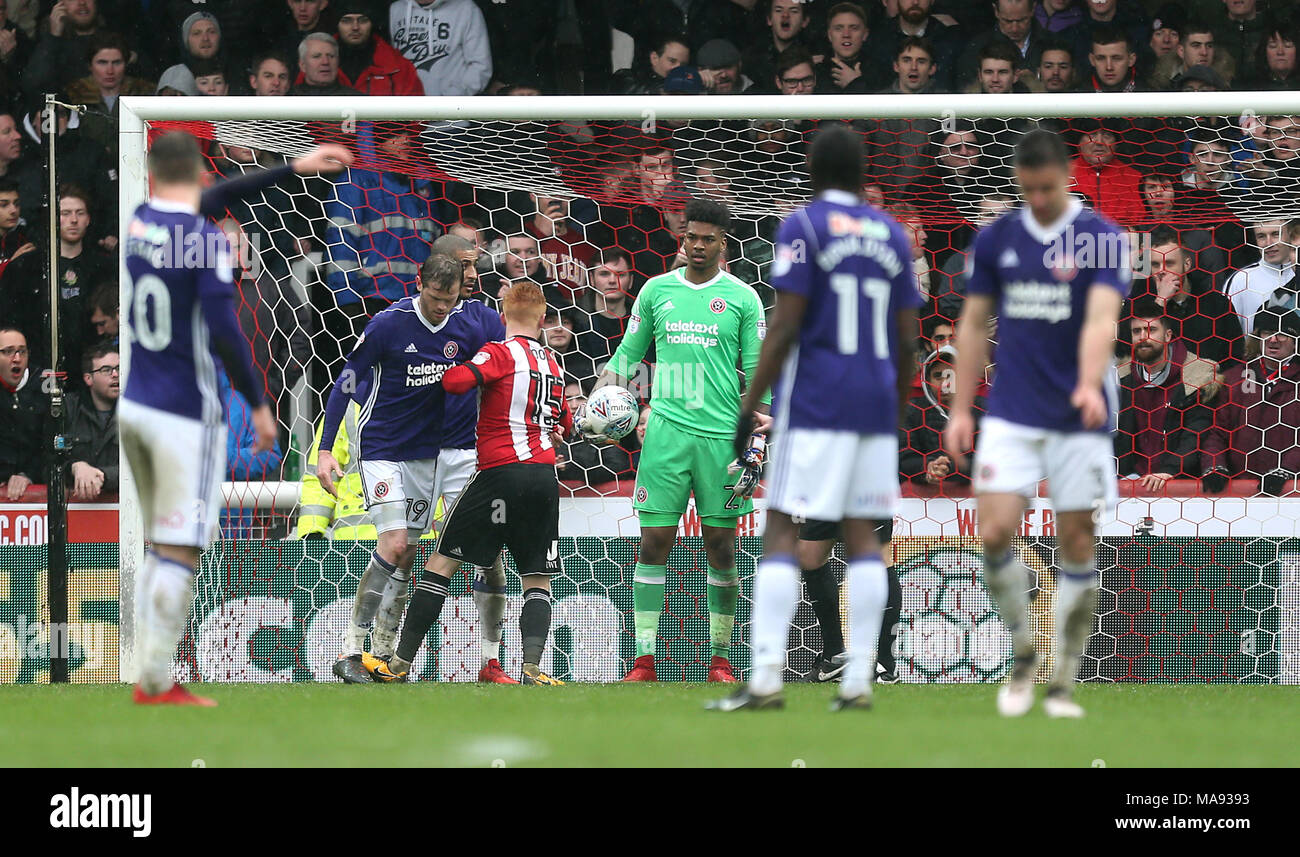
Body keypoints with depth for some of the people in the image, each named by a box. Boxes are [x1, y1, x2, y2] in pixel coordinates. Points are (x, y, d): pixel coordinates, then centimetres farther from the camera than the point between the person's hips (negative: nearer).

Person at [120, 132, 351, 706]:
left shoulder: (141, 223, 6)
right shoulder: (205, 241, -14)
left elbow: (215, 198, 21)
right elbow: (223, 332, -18)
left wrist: (292, 169, 24)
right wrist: (257, 403, -8)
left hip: (135, 407, 7)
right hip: (186, 415, -7)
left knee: (162, 547, 16)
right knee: (180, 552, -5)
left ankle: (150, 678, 15)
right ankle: (157, 686, -6)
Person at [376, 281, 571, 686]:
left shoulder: (500, 353, -4)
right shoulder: (551, 364, 15)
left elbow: (456, 382, -20)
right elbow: (564, 427, 27)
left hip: (502, 471, -5)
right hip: (545, 477, 5)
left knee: (442, 561, 2)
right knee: (537, 580, 8)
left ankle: (400, 664, 1)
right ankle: (532, 666, -14)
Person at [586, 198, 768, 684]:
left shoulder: (742, 299, 4)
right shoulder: (657, 290, 9)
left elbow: (758, 377, 4)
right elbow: (627, 357, 17)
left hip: (722, 437, -1)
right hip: (666, 433, 1)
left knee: (721, 547, 3)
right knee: (654, 542, -4)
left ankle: (720, 658, 11)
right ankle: (644, 659, -2)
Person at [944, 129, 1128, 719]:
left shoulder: (1100, 239, -6)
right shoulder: (996, 239, 5)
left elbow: (1101, 318, -19)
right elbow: (973, 325, 11)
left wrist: (1090, 386, -36)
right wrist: (961, 410, 6)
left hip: (1077, 420, -2)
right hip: (1010, 416, 2)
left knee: (1076, 544, 1)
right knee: (995, 533, -12)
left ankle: (1063, 684, 12)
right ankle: (1022, 653, 10)